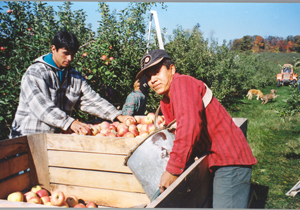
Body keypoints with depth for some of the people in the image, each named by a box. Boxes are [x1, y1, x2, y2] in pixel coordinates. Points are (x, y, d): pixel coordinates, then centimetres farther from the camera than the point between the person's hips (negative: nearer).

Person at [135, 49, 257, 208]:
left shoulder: (181, 82, -18)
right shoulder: (165, 102, 12)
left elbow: (190, 125, -31)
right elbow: (176, 132, 19)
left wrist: (173, 170, -27)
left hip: (230, 160, -10)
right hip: (217, 161, 10)